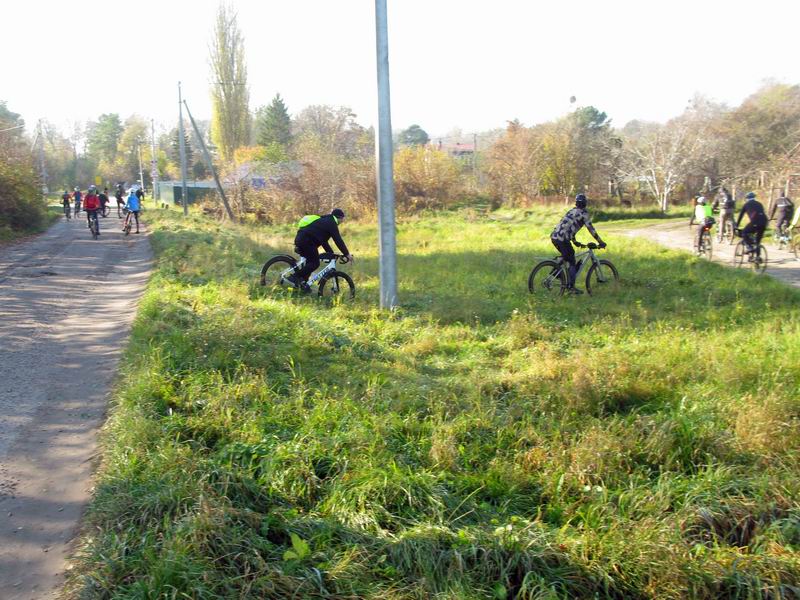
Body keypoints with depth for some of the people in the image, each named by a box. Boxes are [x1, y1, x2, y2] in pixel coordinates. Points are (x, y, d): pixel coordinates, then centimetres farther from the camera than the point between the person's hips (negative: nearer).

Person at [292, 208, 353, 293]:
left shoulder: (324, 221, 28)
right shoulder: (331, 223, -2)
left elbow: (323, 241, 31)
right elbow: (338, 240, -7)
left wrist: (331, 253, 29)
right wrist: (347, 254, -3)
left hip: (300, 239, 10)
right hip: (306, 241, -10)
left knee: (310, 262, 18)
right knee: (315, 263, -6)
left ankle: (303, 284, 19)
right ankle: (295, 278, -11)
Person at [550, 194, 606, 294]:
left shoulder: (571, 211, 24)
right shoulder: (583, 213, 0)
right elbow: (591, 229, -3)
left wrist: (574, 241, 41)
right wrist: (601, 242, 4)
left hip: (554, 236, 8)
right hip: (562, 239, -8)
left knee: (567, 257, 27)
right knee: (572, 263, 3)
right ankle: (572, 287, 3)